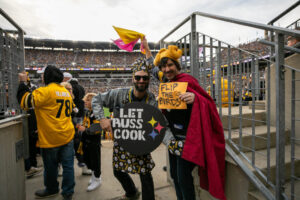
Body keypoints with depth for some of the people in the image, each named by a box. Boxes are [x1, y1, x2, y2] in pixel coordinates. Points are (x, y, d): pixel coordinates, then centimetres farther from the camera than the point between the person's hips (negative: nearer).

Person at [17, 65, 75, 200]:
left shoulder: (45, 91, -15)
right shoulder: (66, 92, 9)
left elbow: (25, 101, -14)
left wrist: (23, 83, -2)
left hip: (50, 138, -6)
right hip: (67, 136, 6)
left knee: (50, 166, 16)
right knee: (68, 165, 11)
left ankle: (51, 189, 38)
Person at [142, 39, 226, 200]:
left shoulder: (186, 80, -14)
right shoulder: (166, 81, 5)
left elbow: (207, 100, -17)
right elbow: (153, 69, 25)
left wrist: (194, 98, -40)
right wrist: (146, 48, 32)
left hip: (188, 138, -7)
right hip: (174, 137, 8)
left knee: (183, 177, 0)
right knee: (174, 174, 18)